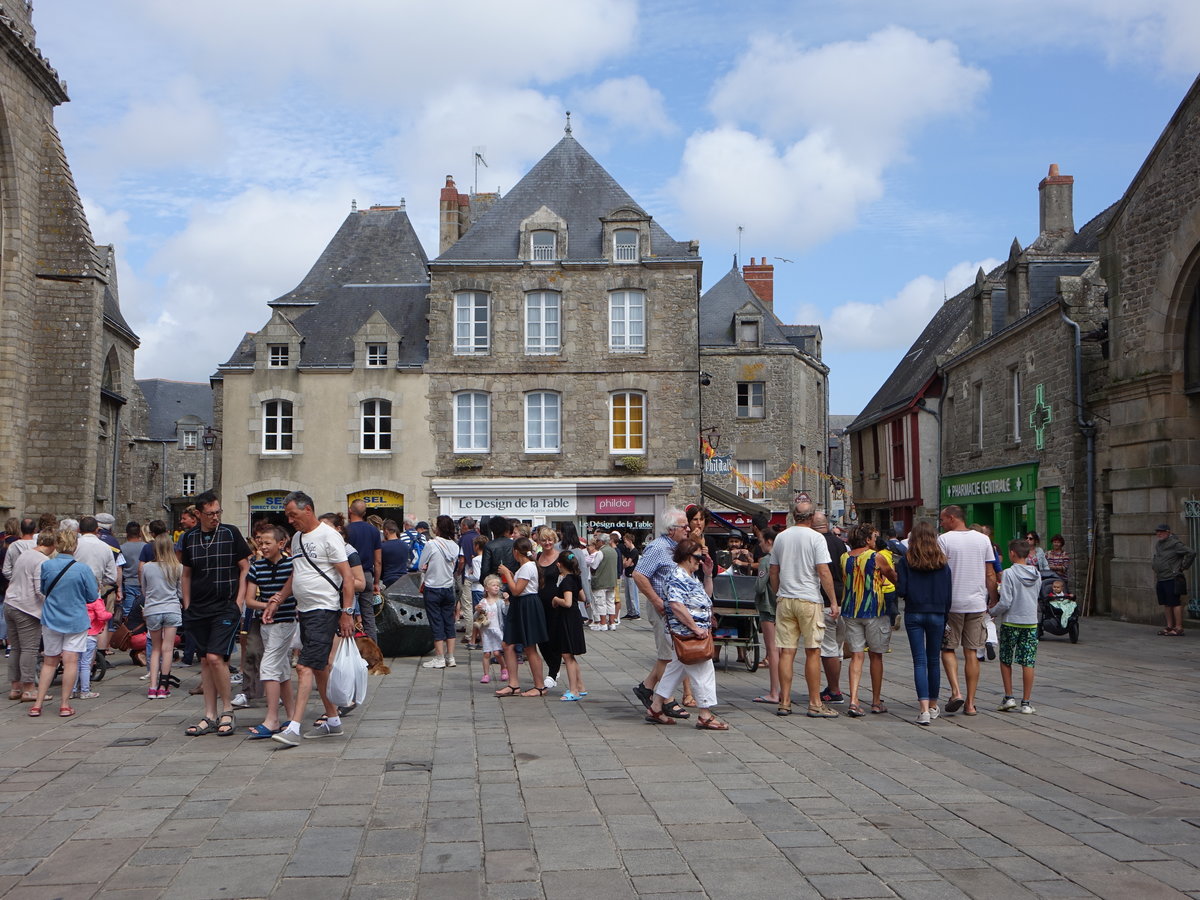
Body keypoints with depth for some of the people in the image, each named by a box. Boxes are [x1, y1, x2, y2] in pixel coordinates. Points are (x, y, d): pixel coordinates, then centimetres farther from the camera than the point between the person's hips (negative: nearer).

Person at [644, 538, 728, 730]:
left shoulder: (692, 577, 16)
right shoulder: (678, 578, -17)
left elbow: (706, 596, 27)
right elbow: (676, 605, -26)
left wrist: (708, 574, 14)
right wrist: (695, 628, -24)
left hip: (694, 634, 11)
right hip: (686, 634, -11)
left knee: (675, 669, 16)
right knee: (703, 671, -6)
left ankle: (655, 708, 22)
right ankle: (705, 716, 0)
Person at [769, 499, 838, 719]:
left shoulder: (780, 537, 9)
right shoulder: (816, 538, -6)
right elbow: (824, 572, -11)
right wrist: (833, 601, -6)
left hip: (785, 600, 4)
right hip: (809, 601, -4)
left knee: (786, 651, 5)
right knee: (813, 652, 1)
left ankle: (784, 702, 7)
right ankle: (815, 704, 4)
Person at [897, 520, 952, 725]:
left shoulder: (906, 561, -6)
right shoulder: (942, 562, 0)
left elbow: (901, 591, -9)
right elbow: (948, 595, 2)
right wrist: (946, 619, 10)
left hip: (913, 614, -2)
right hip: (936, 615, 2)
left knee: (919, 661, -2)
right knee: (934, 660, 13)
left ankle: (924, 709, -13)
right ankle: (933, 706, 24)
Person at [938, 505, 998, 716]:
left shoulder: (944, 539, -6)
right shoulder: (983, 539, 7)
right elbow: (990, 574, 7)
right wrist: (994, 602, 14)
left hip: (951, 603, -3)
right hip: (978, 603, 3)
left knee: (948, 648, 10)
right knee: (971, 652, 8)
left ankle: (956, 692, -9)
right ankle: (970, 703, 8)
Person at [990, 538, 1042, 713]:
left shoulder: (1009, 574, -12)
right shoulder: (1037, 575, 5)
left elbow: (1005, 602, -16)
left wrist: (992, 611, 2)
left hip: (1010, 622, -4)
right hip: (1031, 623, 4)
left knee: (1005, 661, 12)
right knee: (1028, 663, 3)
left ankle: (1008, 697, 10)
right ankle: (1026, 702, 4)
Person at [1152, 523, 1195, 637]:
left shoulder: (1174, 544, -12)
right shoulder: (1158, 544, 15)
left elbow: (1191, 553, -17)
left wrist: (1184, 567, -11)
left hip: (1172, 579, -9)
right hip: (1160, 579, 9)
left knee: (1175, 604, -7)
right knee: (1165, 604, 12)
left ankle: (1179, 628, -6)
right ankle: (1170, 626, 20)